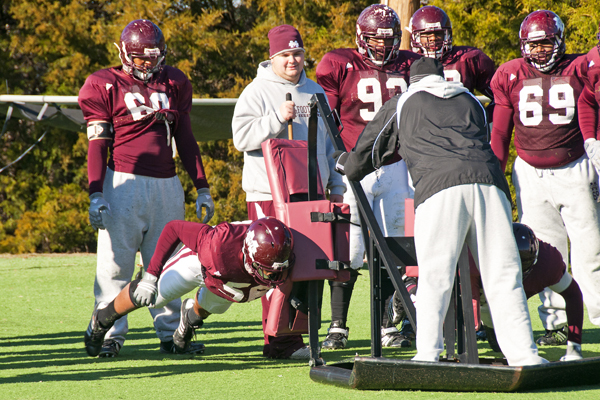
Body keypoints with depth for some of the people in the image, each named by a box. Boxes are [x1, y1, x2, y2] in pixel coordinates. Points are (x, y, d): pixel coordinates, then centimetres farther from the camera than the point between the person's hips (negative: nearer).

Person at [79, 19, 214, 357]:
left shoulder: (174, 84, 13)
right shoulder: (107, 86, 0)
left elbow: (186, 140, 17)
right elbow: (98, 145, -2)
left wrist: (203, 188, 13)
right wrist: (96, 194, -11)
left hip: (166, 185, 4)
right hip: (124, 183, -4)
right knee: (116, 262, -5)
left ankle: (171, 333, 11)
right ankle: (110, 334, -2)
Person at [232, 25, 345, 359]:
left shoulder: (315, 93, 18)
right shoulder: (257, 93, 0)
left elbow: (328, 143, 24)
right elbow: (242, 137, -12)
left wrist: (336, 186, 21)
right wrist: (278, 119, -20)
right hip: (270, 193, -6)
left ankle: (293, 334, 7)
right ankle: (281, 340, -8)